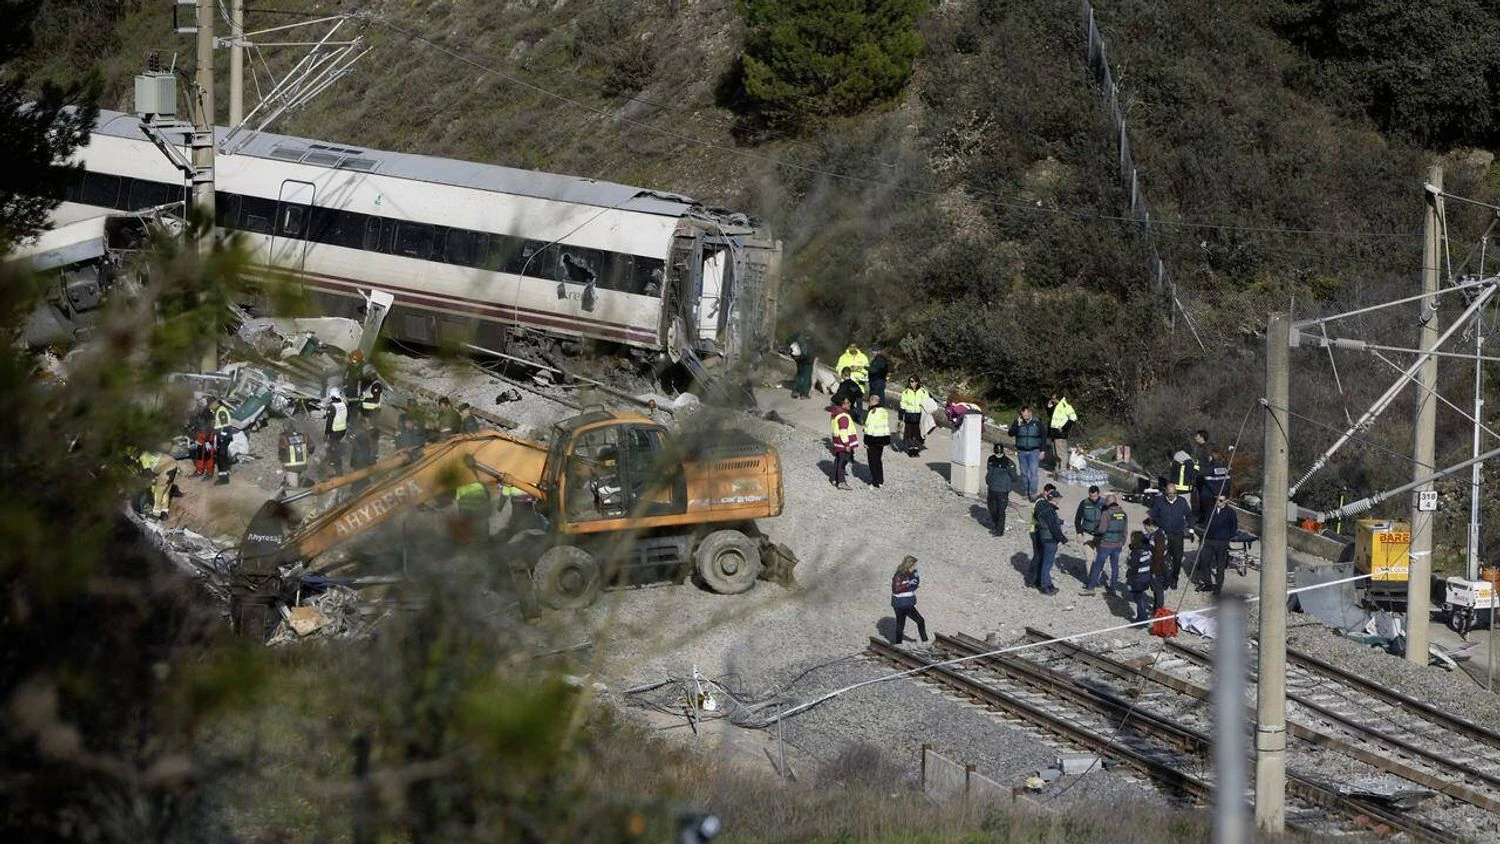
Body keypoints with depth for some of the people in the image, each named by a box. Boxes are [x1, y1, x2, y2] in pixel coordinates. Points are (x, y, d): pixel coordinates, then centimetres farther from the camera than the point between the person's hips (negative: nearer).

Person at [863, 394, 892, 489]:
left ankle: (875, 482, 4)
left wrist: (866, 442, -12)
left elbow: (869, 429, -17)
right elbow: (887, 426, 10)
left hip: (873, 439, -7)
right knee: (879, 460, 19)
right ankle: (881, 481, 24)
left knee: (873, 461, 3)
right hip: (882, 439, 7)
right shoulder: (884, 412, 6)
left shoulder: (872, 413, -17)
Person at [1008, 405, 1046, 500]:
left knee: (1033, 472, -11)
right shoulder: (1018, 422, 3)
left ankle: (1033, 492, -11)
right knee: (1024, 473, 6)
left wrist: (1042, 451, 0)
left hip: (1034, 451, -2)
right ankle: (1025, 492, 13)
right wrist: (1018, 425, -19)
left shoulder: (1037, 423, 1)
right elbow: (1011, 433, -7)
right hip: (1021, 452, 2)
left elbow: (1043, 438, 5)